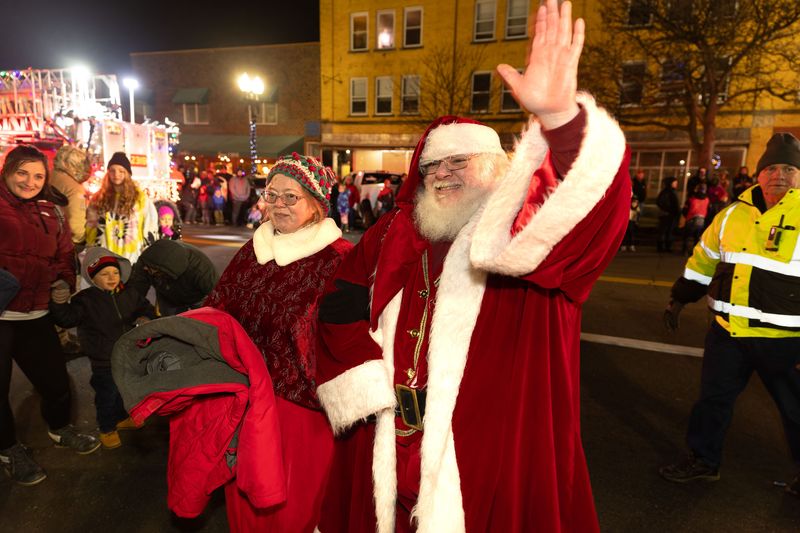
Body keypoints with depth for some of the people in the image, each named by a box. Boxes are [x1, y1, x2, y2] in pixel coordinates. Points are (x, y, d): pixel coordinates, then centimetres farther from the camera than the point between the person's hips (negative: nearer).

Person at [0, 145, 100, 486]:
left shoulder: (50, 213, 12)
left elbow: (63, 254, 19)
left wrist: (64, 281, 1)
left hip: (35, 315, 5)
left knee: (56, 379, 13)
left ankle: (60, 429, 41)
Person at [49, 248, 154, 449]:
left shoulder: (130, 295, -1)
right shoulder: (86, 299, -12)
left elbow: (146, 309, 9)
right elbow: (66, 318, -19)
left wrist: (145, 319, -12)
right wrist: (59, 302, -35)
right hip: (104, 362, -4)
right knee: (107, 395, 7)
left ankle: (121, 418, 45)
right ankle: (107, 428, 28)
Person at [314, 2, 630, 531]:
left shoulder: (531, 231, -8)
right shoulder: (392, 237, 4)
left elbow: (595, 202, -28)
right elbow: (341, 308, 8)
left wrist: (561, 116, -46)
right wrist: (365, 382, -3)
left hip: (495, 452, -3)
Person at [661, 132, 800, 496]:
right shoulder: (734, 213, 4)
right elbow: (704, 259, 14)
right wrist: (678, 300, 17)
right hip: (728, 330, 5)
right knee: (713, 398, 16)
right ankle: (703, 460, 35)